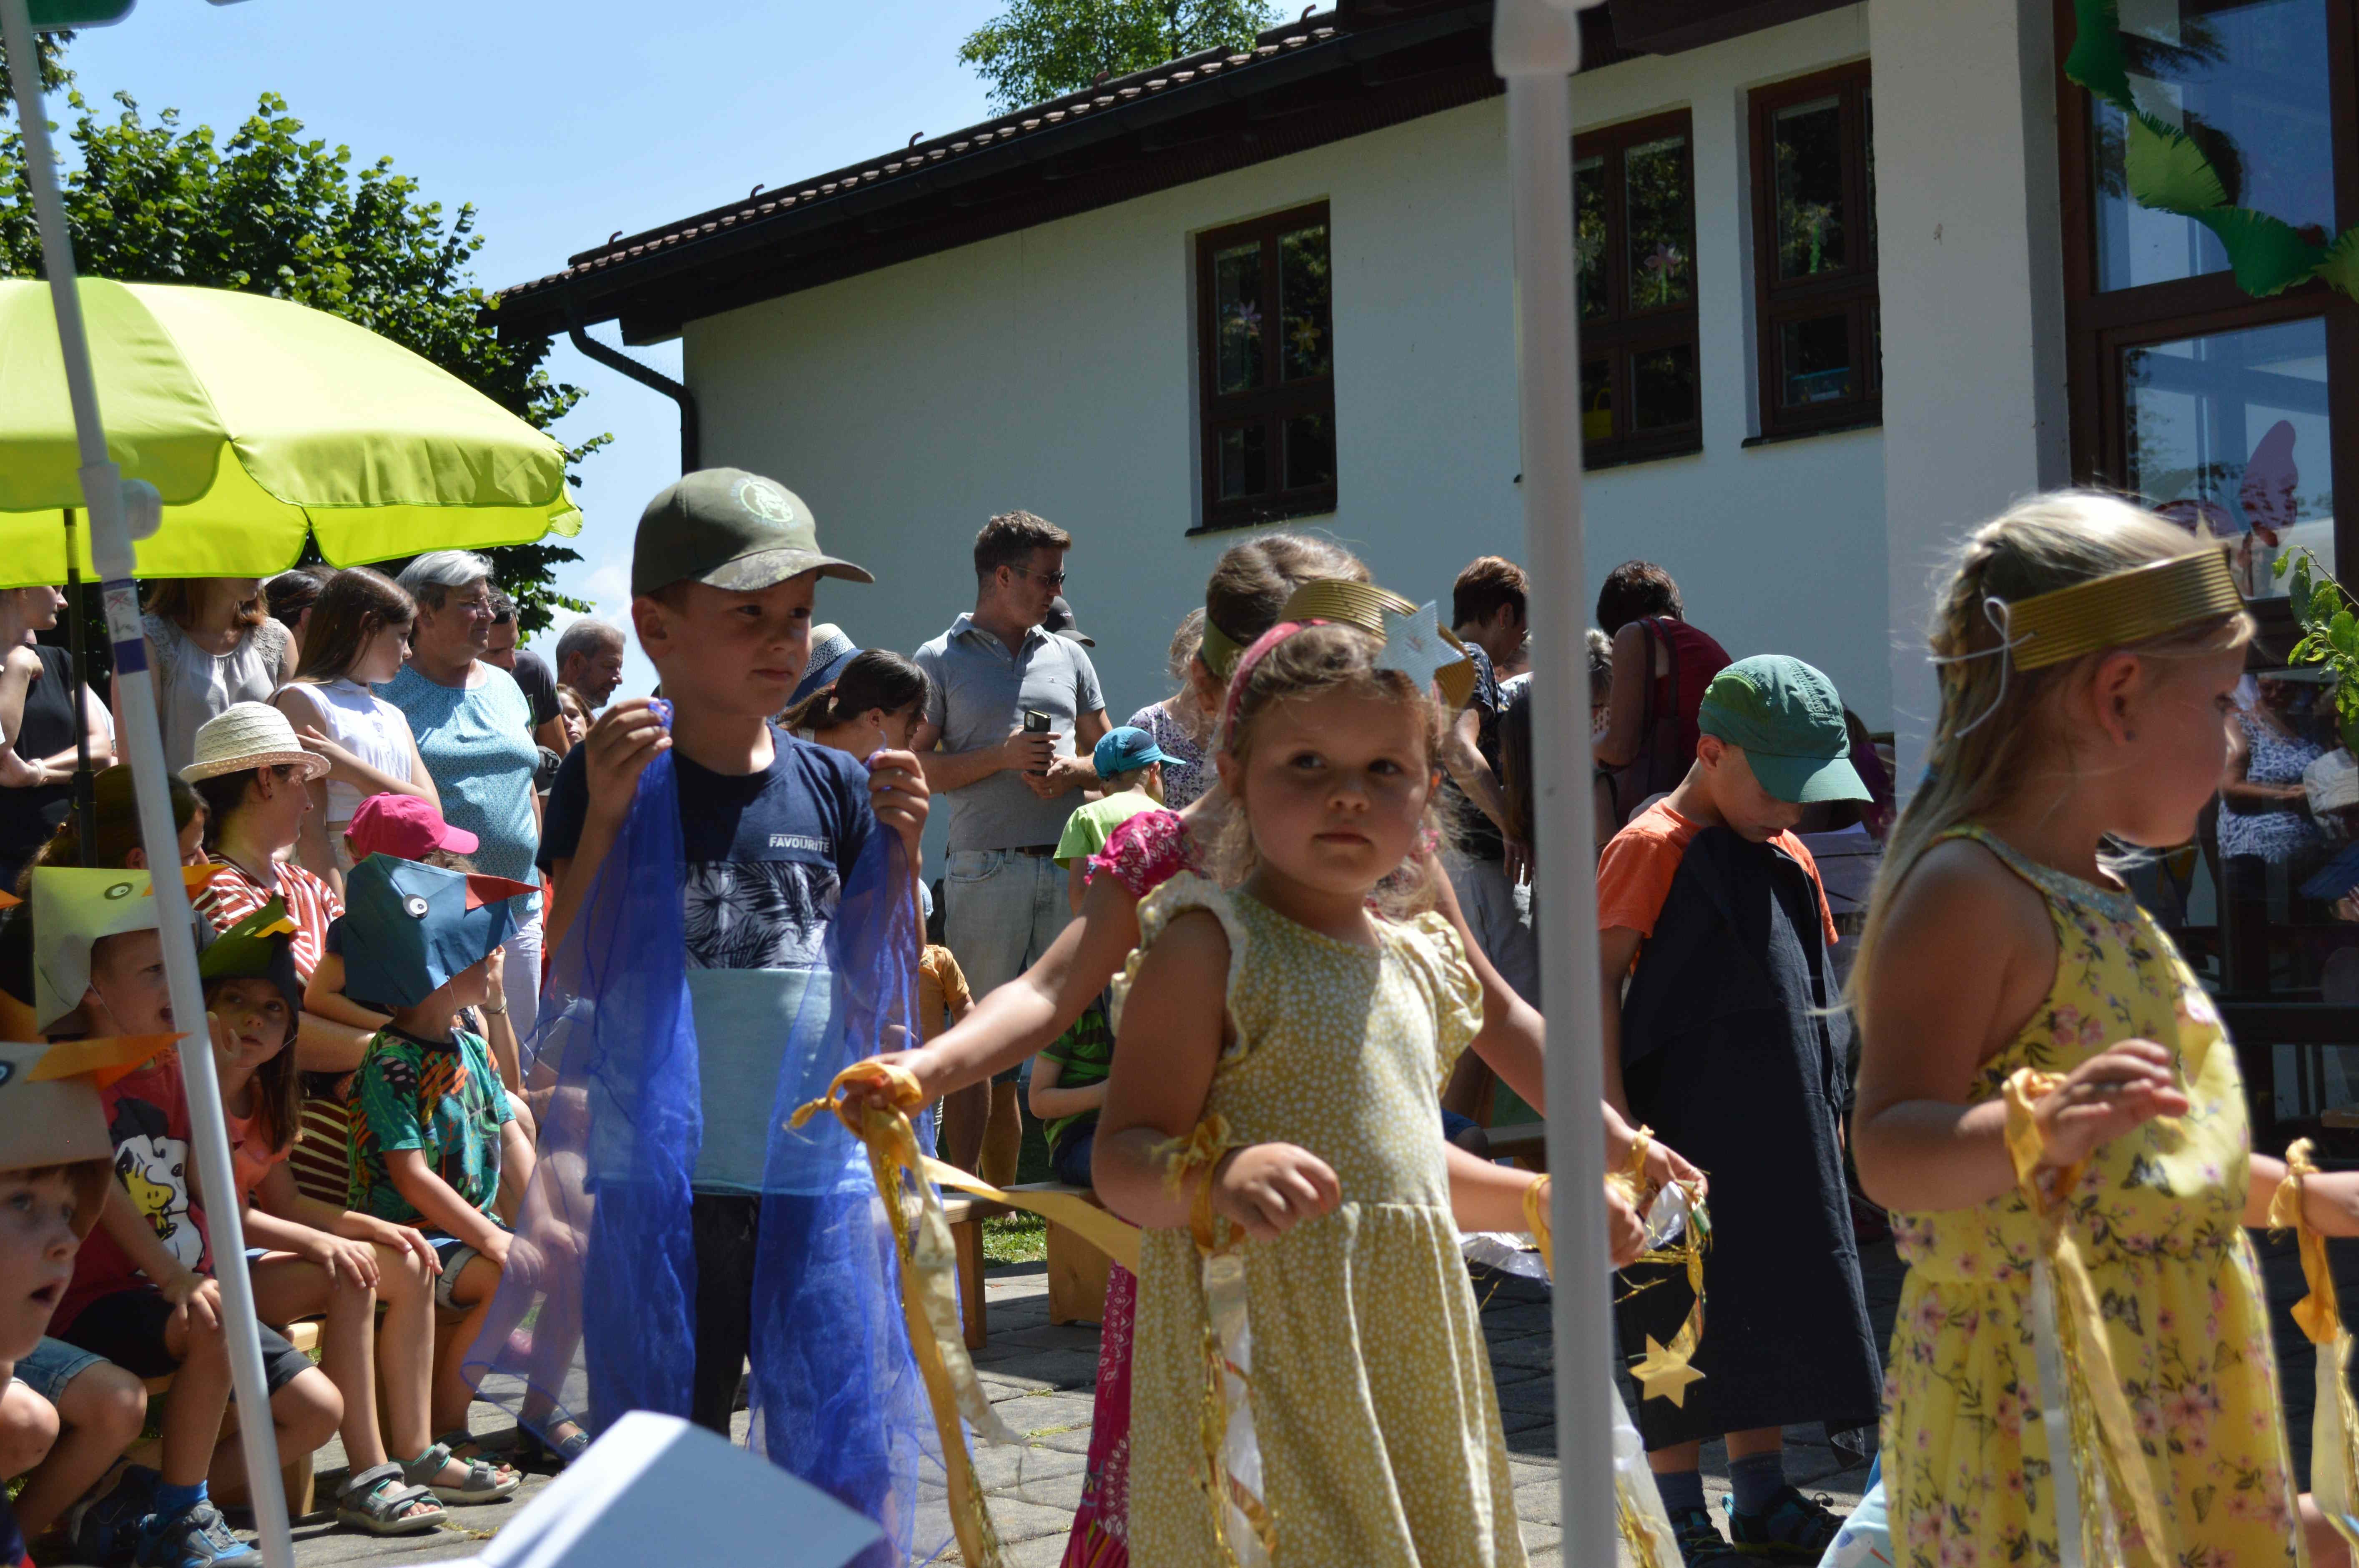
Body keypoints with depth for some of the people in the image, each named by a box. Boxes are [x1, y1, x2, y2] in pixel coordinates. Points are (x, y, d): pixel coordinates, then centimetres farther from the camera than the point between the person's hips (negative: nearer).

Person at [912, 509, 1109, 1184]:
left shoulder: (1069, 657, 18)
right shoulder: (940, 661, 6)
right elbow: (913, 767, 0)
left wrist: (1071, 768, -2)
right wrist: (1002, 756, -11)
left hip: (1071, 867, 4)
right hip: (988, 869, -4)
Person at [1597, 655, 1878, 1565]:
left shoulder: (1789, 858, 13)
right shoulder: (1655, 848, -10)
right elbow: (1598, 978, -14)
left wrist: (1826, 1106, 19)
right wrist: (1613, 1111, -18)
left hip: (1780, 1130, 8)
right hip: (1686, 1126, -8)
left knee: (1777, 1301, 13)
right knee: (1685, 1314, 0)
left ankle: (1762, 1494, 27)